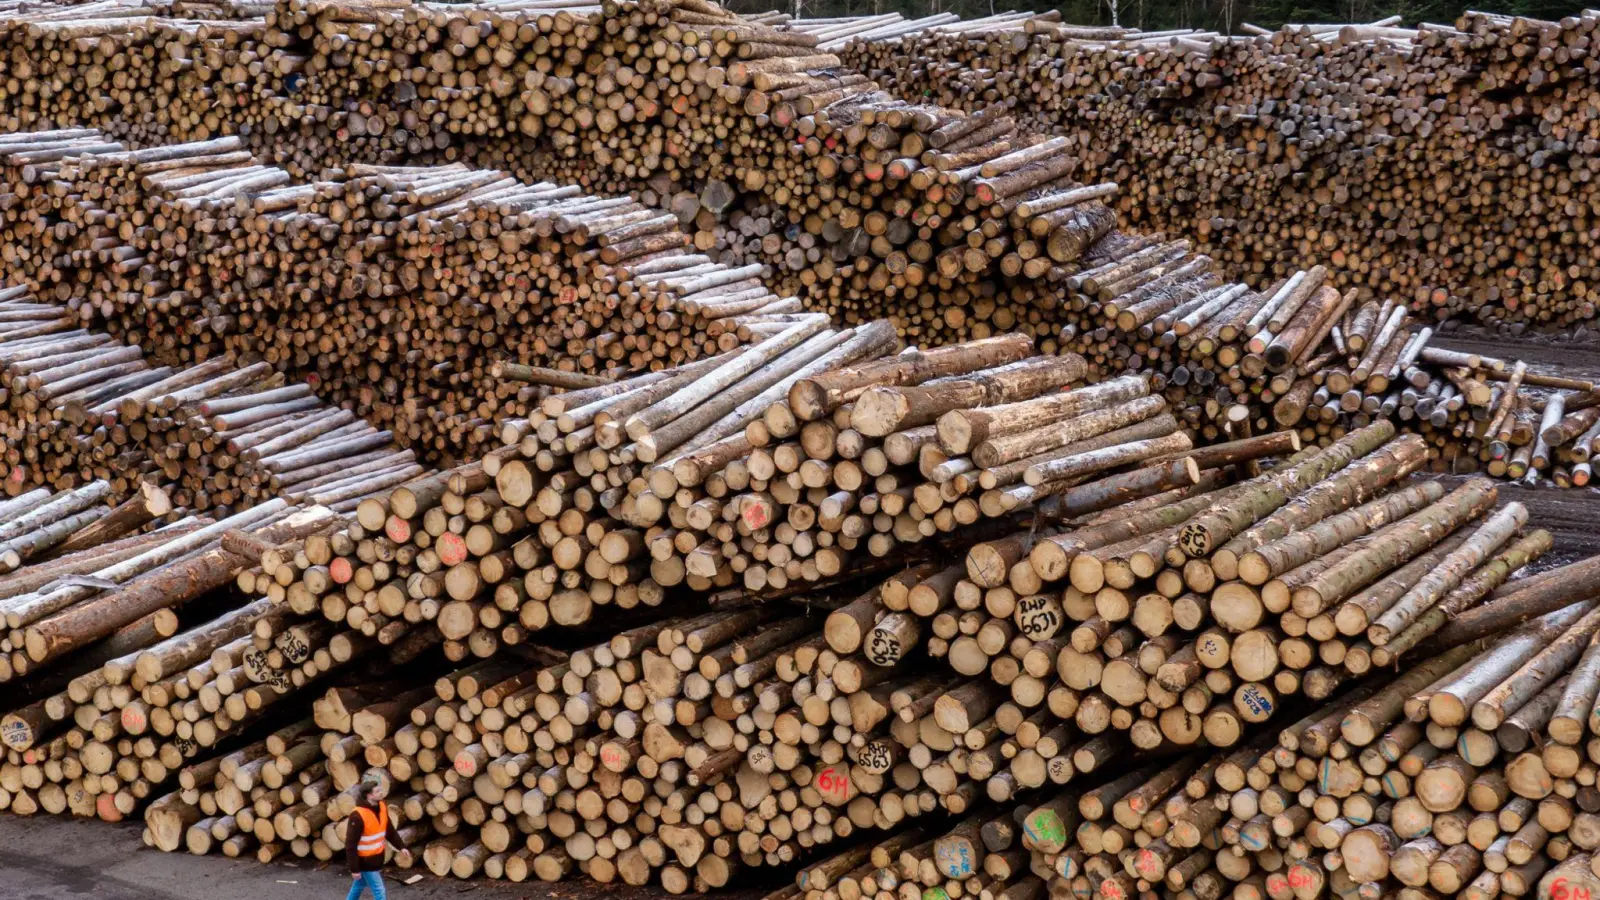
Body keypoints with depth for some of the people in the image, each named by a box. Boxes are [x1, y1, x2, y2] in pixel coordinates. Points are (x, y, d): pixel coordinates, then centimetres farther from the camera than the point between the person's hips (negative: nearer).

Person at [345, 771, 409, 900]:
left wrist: (401, 847, 2)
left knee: (358, 887, 23)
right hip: (365, 861, -8)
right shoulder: (358, 816, -27)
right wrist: (354, 869, -21)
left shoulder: (382, 808, -2)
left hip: (376, 859, 8)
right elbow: (350, 844, -23)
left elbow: (390, 831, 13)